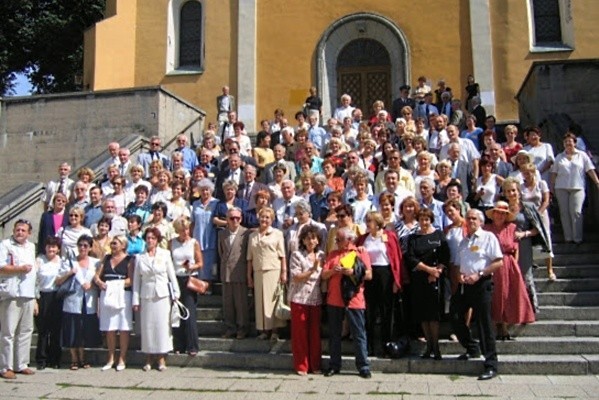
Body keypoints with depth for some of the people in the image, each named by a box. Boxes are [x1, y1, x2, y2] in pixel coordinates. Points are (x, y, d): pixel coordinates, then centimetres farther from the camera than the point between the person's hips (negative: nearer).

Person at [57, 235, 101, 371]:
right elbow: (58, 282, 2)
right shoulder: (69, 262, 6)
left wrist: (91, 284, -8)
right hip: (73, 302, -1)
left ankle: (82, 359, 23)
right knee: (73, 332, 0)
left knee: (86, 332, 7)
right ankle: (74, 360, 14)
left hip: (90, 304, 2)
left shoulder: (96, 262, 10)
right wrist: (69, 273, -12)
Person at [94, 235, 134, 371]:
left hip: (122, 295, -4)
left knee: (123, 328, -1)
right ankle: (111, 358, 17)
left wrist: (118, 284, -19)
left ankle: (122, 358, 7)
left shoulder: (129, 260, 0)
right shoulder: (106, 258, 15)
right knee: (109, 329, 7)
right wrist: (99, 282, -12)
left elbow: (131, 279, -10)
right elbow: (97, 275, 8)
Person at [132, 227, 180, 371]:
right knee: (147, 326, 3)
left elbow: (172, 275, 5)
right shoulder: (140, 257, 6)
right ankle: (148, 359, 12)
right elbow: (136, 280, 6)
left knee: (162, 326, 0)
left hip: (163, 295, -1)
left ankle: (161, 358, 9)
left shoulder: (165, 254, 4)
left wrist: (176, 294, 1)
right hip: (146, 296, 1)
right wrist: (135, 300, 2)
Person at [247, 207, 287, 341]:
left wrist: (284, 272, -8)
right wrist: (249, 276, 8)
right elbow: (250, 258, 12)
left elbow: (282, 255, -1)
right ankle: (264, 329, 9)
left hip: (274, 271, -3)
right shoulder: (252, 236, 13)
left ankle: (274, 330, 4)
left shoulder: (277, 234, 4)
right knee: (260, 301, 2)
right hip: (258, 272, 3)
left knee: (273, 299, -2)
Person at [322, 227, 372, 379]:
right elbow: (323, 275, 7)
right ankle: (334, 365, 20)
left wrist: (353, 272, -19)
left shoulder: (361, 253, 3)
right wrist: (333, 270, -13)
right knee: (334, 334, 10)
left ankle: (363, 366, 7)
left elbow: (369, 275, -6)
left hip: (354, 300, -4)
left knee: (359, 335, 1)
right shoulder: (333, 254, 13)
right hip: (334, 300, 4)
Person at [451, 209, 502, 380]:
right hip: (464, 285, 7)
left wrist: (479, 274, -16)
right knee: (455, 317, 4)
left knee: (484, 323, -5)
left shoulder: (488, 237, -1)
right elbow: (457, 264, 21)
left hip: (481, 284, -7)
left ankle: (491, 365, 1)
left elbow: (498, 262, -9)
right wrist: (459, 274, -1)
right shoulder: (463, 241, 19)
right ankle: (472, 349, 26)